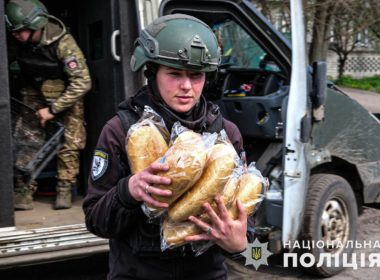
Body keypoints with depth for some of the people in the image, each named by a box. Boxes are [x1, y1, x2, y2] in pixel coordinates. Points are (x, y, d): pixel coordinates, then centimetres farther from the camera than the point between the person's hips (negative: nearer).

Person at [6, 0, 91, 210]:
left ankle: (64, 190, 7)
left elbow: (82, 82, -30)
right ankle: (24, 192, -3)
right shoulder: (18, 41, -18)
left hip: (66, 95, -3)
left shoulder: (63, 43, -31)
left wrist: (53, 109, -29)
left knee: (69, 143, -5)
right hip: (34, 94, 3)